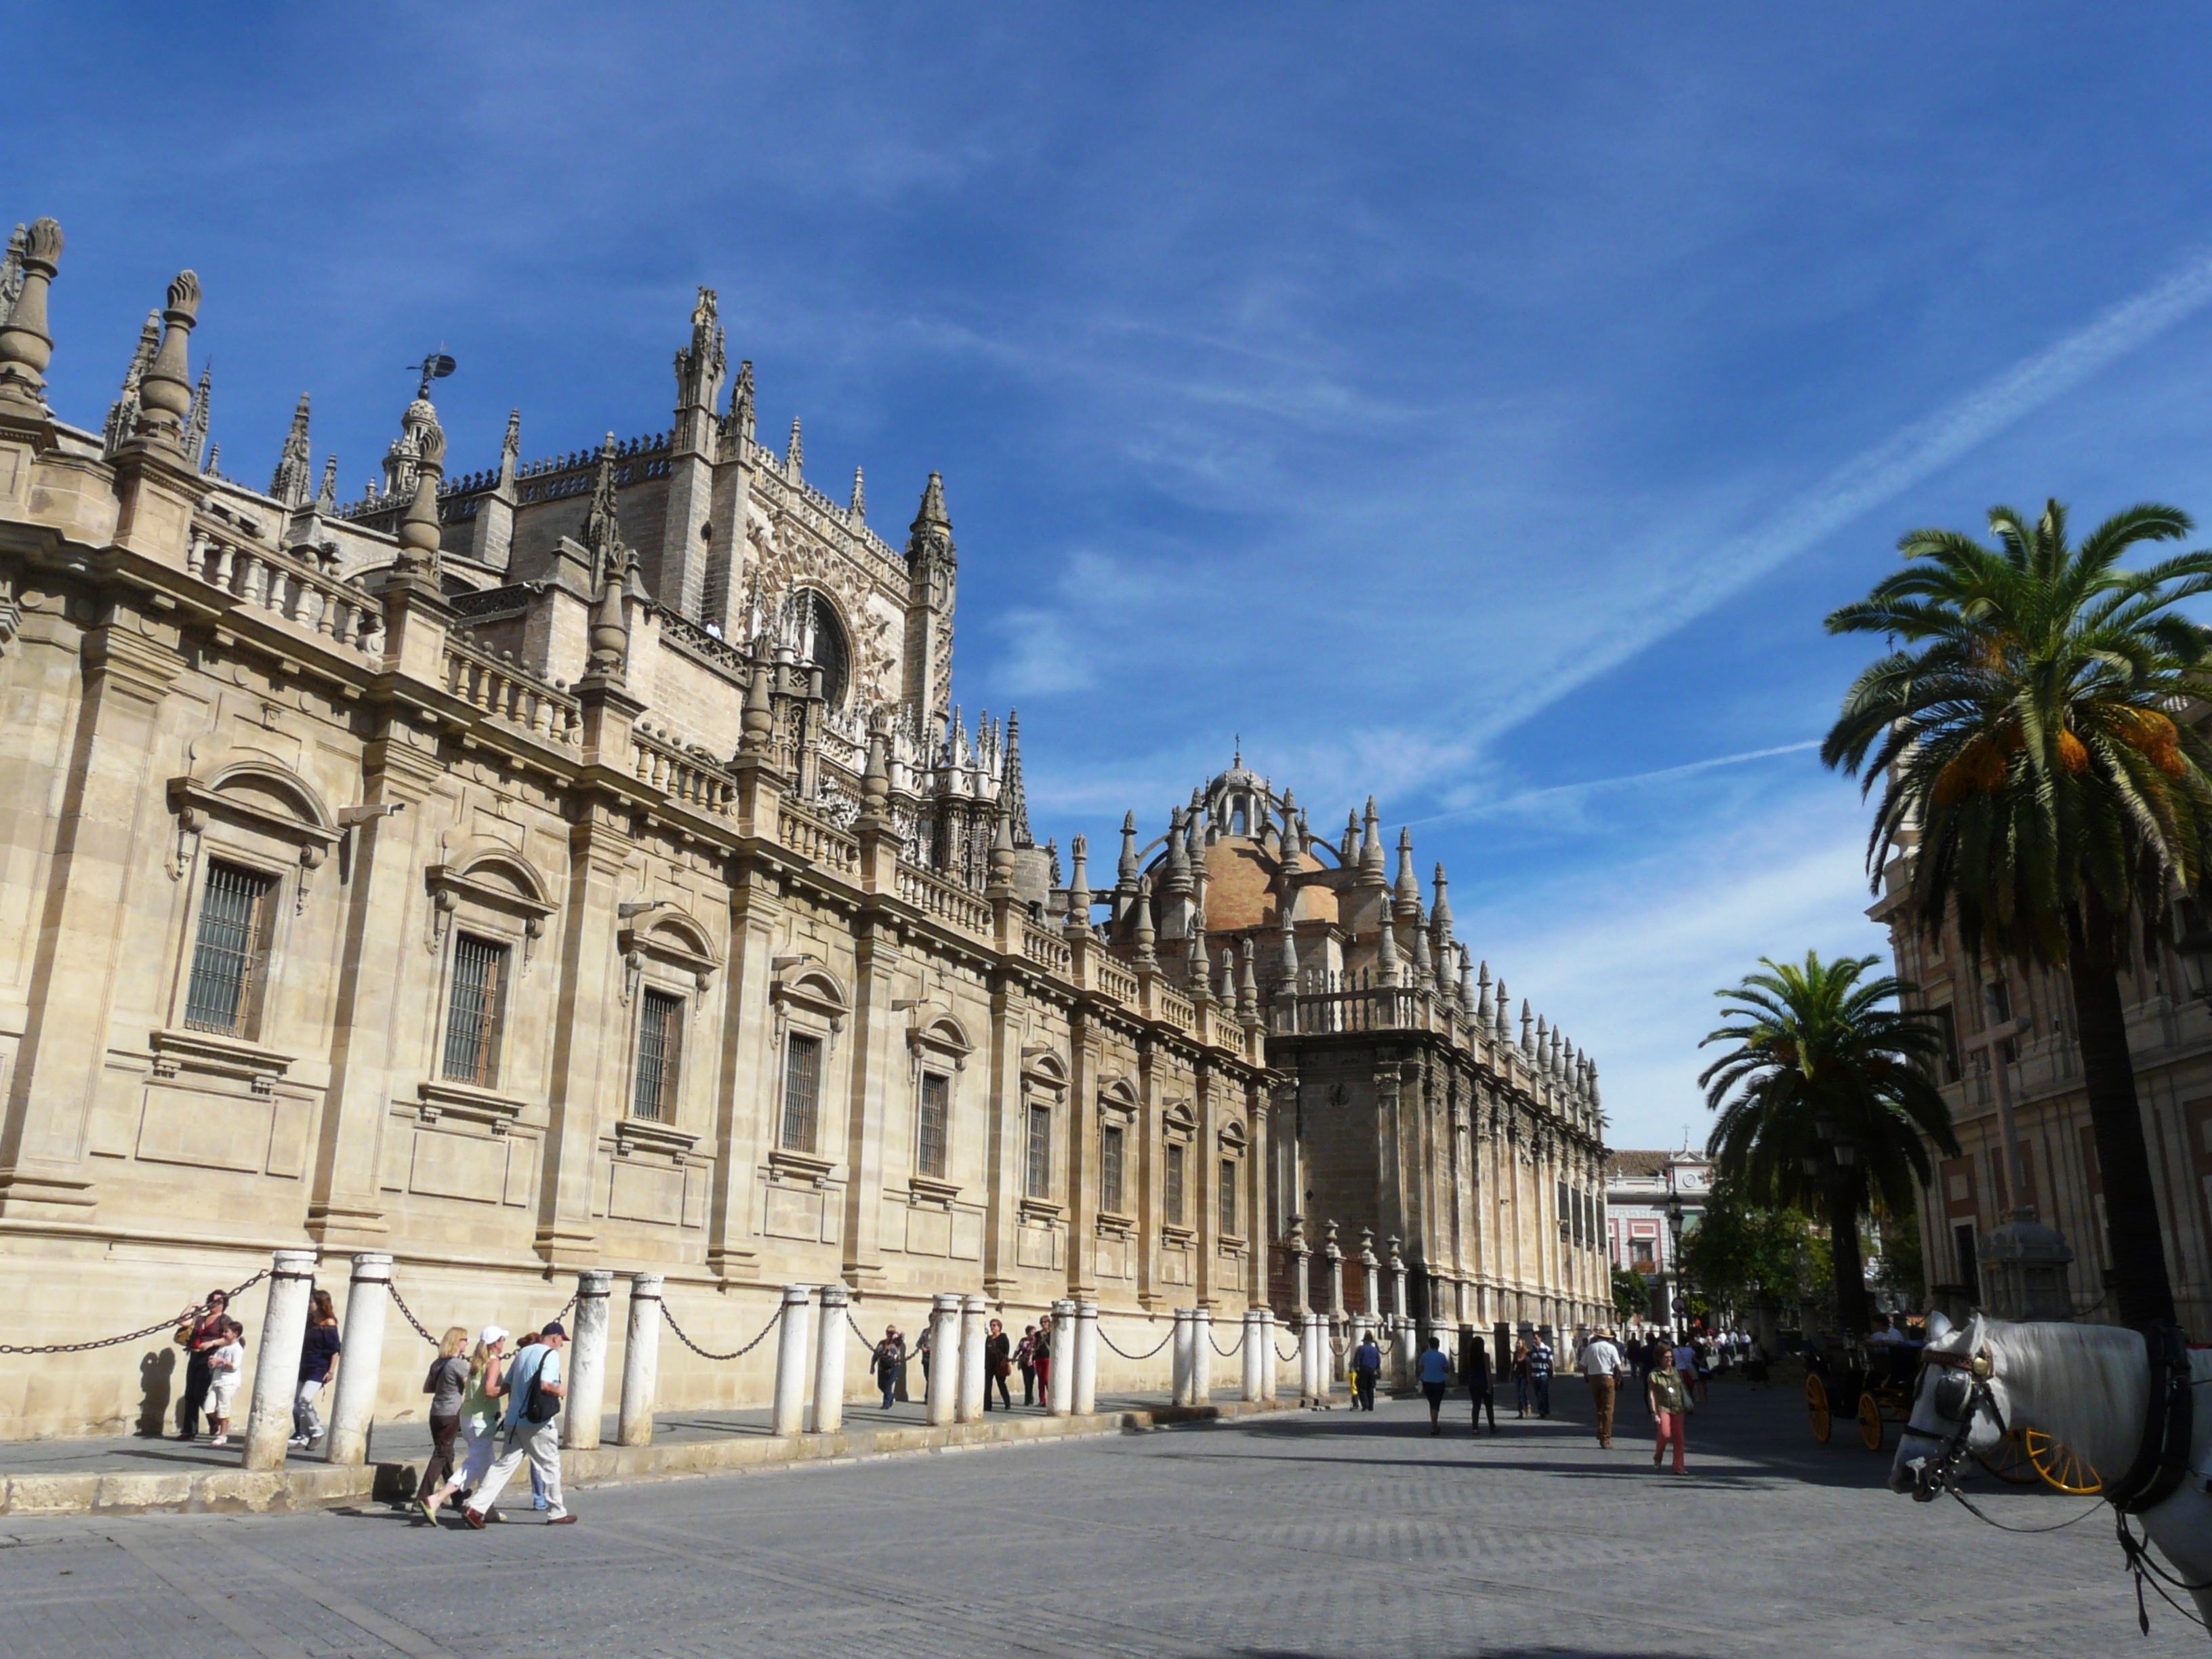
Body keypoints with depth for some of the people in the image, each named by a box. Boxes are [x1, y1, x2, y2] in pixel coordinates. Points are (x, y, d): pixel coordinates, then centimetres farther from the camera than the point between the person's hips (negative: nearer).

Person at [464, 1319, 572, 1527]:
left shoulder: (523, 1353, 14)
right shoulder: (551, 1355, -9)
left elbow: (506, 1385, 14)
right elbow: (545, 1385, -22)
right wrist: (559, 1391, -4)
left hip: (514, 1421, 7)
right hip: (538, 1423, -7)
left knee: (505, 1465, 7)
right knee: (550, 1466, 6)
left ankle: (475, 1507, -5)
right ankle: (556, 1513, 15)